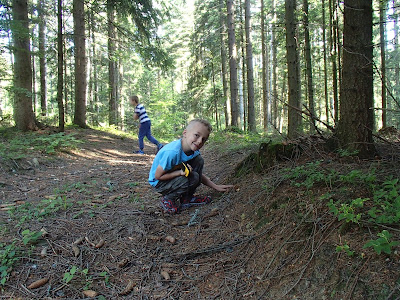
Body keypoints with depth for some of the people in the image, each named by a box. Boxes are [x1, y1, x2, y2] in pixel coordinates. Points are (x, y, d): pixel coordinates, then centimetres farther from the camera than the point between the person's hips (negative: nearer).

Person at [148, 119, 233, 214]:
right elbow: (158, 176, -25)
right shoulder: (172, 152, -34)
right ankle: (168, 199, -2)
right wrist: (181, 172, -33)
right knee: (193, 177, -27)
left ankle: (187, 198, 1)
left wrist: (215, 186, -2)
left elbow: (199, 174, 5)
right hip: (158, 182, -7)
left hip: (175, 176, 7)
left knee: (199, 160, -10)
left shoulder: (194, 152, -9)